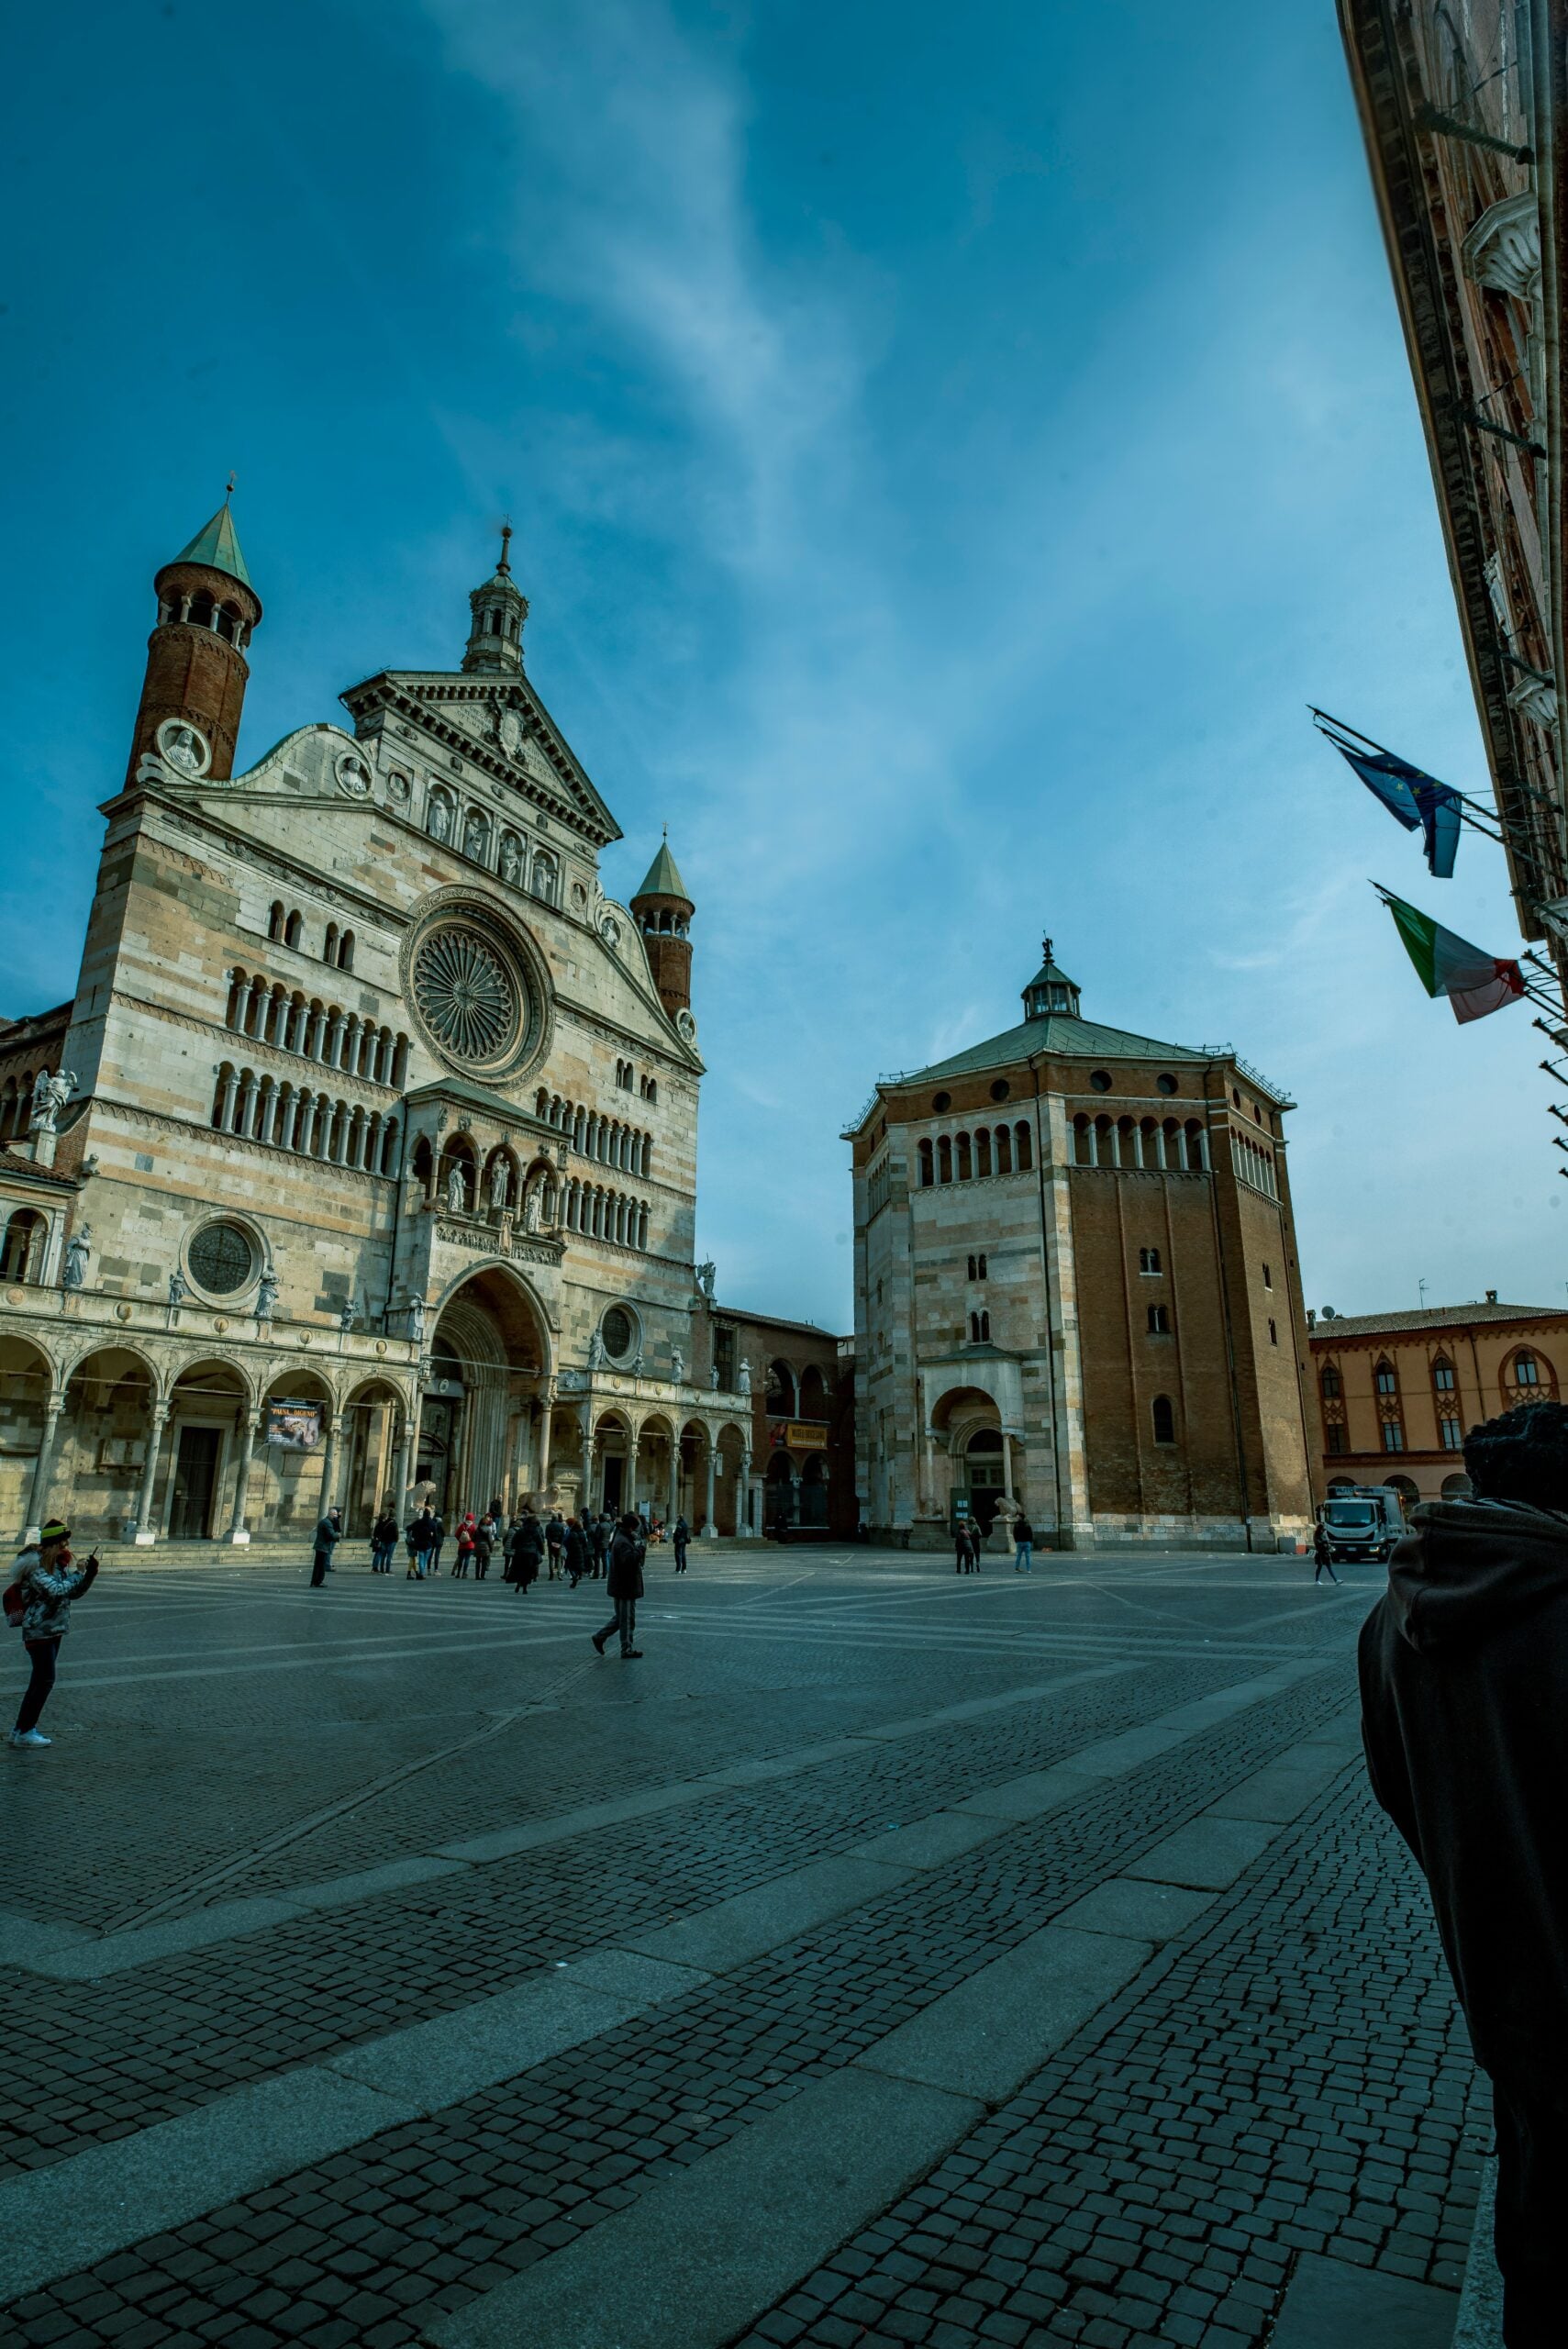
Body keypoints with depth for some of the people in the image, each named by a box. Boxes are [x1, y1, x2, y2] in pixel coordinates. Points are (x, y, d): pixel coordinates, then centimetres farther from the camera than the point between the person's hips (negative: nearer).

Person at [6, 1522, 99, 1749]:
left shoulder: (58, 1564, 10)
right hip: (39, 1630, -9)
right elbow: (56, 1591, -26)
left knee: (40, 1681, 13)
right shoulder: (35, 1566, -17)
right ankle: (24, 1732, 1)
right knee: (45, 1680, -8)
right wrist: (78, 1574, -16)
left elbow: (74, 1592, 14)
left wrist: (90, 1572, -1)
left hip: (55, 1629, 9)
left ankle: (23, 1728, 22)